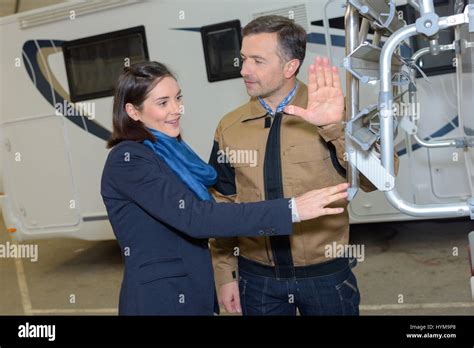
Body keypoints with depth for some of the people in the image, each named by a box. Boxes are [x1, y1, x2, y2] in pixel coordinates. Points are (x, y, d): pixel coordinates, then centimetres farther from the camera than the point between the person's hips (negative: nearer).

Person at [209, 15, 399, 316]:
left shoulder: (332, 113, -8)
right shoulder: (229, 128, -2)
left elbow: (377, 179, -19)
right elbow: (223, 206, 5)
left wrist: (337, 126, -33)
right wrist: (226, 274, 5)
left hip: (326, 275, -1)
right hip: (257, 278, 2)